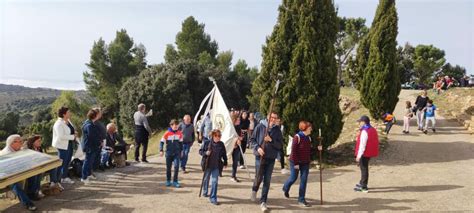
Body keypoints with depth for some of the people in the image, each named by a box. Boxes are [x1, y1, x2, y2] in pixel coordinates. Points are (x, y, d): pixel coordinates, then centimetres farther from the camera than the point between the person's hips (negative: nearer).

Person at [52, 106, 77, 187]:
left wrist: (75, 133, 1)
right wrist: (73, 136, -22)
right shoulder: (59, 123, -20)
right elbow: (61, 136, -29)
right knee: (62, 163, -5)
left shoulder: (68, 121, 7)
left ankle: (65, 177, 36)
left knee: (67, 161, 20)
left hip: (69, 145, 9)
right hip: (62, 146, -9)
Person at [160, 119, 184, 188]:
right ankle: (168, 181, 25)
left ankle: (175, 181, 2)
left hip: (177, 153, 1)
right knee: (168, 167, 9)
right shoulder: (167, 133, -8)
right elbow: (162, 142, -3)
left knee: (176, 166, -9)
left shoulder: (179, 133, -1)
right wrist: (161, 150, -11)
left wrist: (181, 151, 16)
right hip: (169, 153, -1)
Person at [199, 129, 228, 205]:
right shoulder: (206, 143, -9)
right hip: (207, 165, -1)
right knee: (206, 179, 18)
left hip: (216, 166, 1)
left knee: (215, 181, -5)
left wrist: (225, 163, 11)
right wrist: (205, 153, -20)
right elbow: (200, 151, -1)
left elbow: (224, 154, 8)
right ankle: (205, 192, 45)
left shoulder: (221, 144, -1)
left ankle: (213, 198, 2)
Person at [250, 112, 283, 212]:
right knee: (259, 177, 2)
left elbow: (280, 145, -1)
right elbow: (252, 140, 1)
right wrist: (257, 148, -15)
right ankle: (254, 190, 37)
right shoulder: (260, 127, -5)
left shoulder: (277, 130, 0)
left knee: (267, 180, 4)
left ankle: (263, 202, 16)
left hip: (271, 158, 2)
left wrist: (271, 140, -16)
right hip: (260, 157, -1)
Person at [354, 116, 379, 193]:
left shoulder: (364, 132, -22)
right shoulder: (373, 130, 10)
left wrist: (358, 155, -20)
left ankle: (364, 187, 6)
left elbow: (362, 145, -24)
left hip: (364, 154, -10)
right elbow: (374, 142, 15)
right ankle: (362, 183, 36)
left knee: (364, 169, -1)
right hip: (369, 153, 10)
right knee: (364, 168, 22)